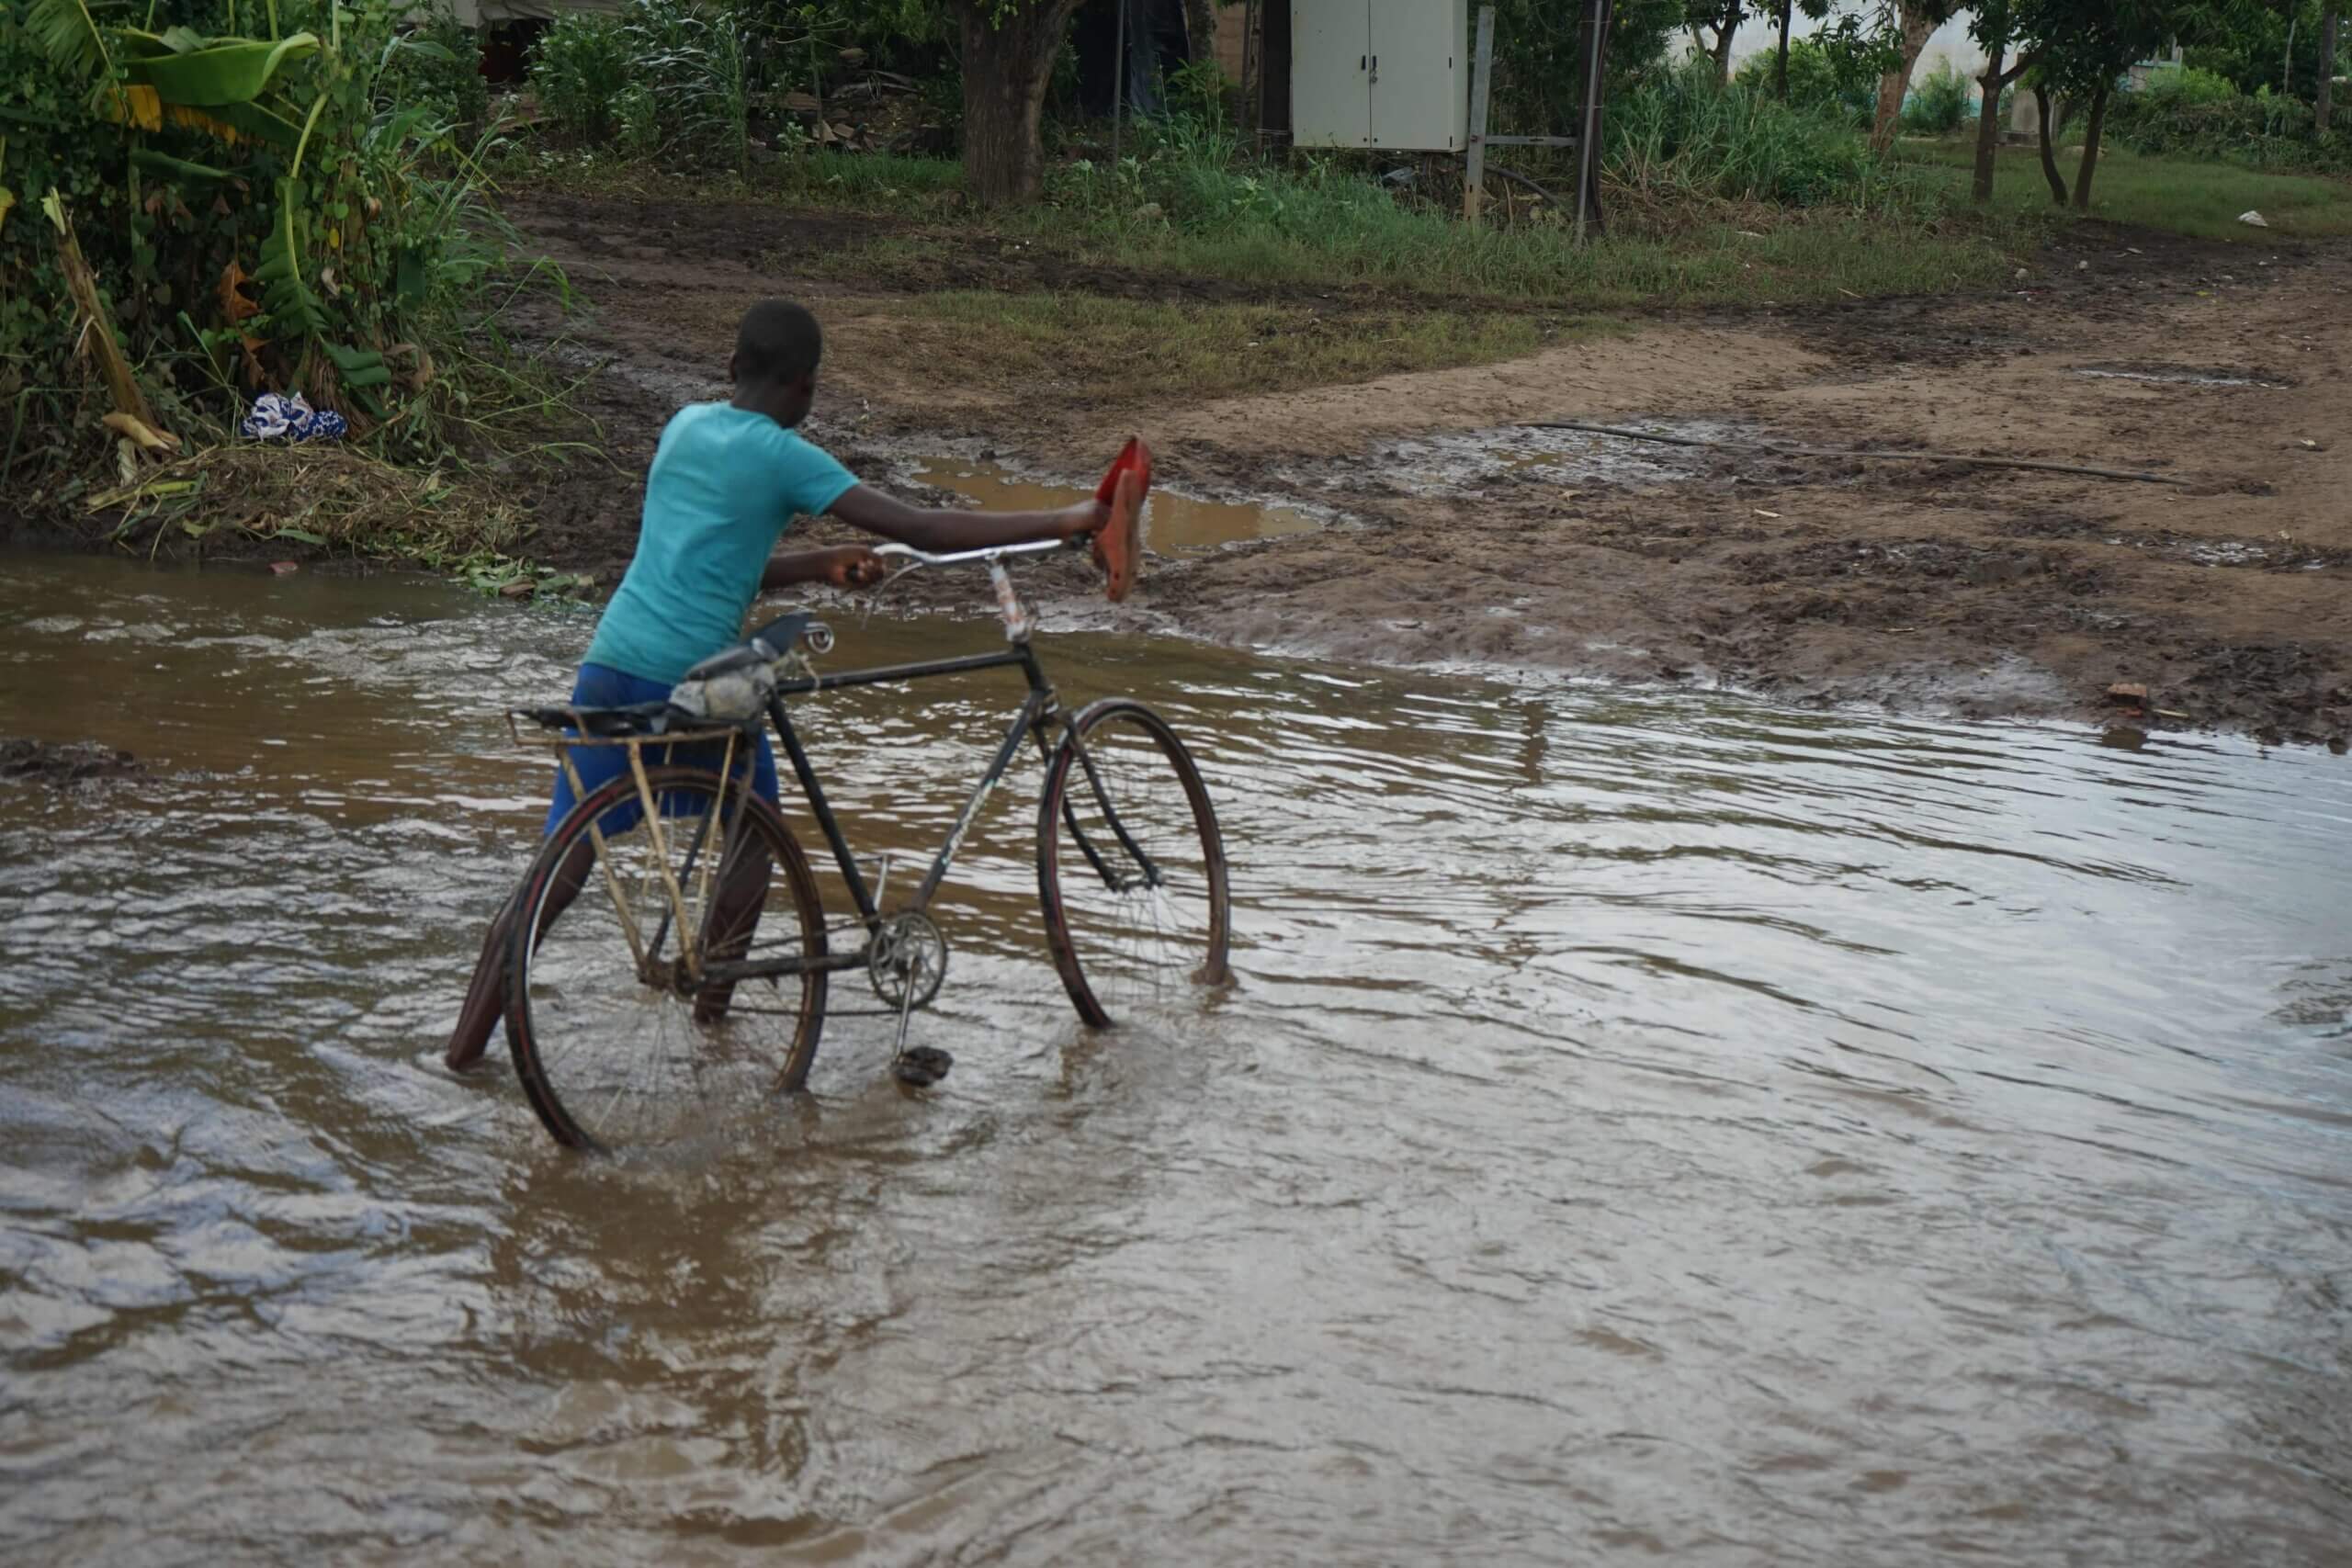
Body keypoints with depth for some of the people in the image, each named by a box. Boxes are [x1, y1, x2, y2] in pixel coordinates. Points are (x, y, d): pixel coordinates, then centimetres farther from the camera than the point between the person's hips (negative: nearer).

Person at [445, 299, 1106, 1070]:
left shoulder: (684, 425, 16)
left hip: (609, 664, 6)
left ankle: (467, 1040, 4)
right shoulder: (783, 456, -4)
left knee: (563, 863, 8)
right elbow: (921, 529, -9)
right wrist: (1062, 521, -7)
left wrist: (821, 565, 22)